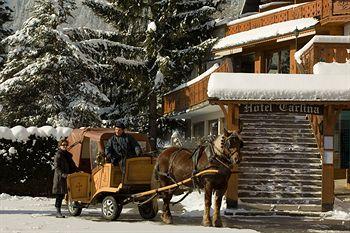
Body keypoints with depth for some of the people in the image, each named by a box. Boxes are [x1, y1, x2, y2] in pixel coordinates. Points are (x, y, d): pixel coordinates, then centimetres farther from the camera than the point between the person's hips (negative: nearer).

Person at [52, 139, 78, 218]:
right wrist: (62, 174, -24)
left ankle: (58, 211, 12)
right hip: (59, 178, -7)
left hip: (66, 178, 7)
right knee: (59, 194, -6)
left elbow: (72, 165, 23)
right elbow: (56, 167, -13)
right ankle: (58, 212, -3)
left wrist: (78, 171, 13)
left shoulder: (68, 155, 16)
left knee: (62, 194, 7)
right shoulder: (58, 155, -7)